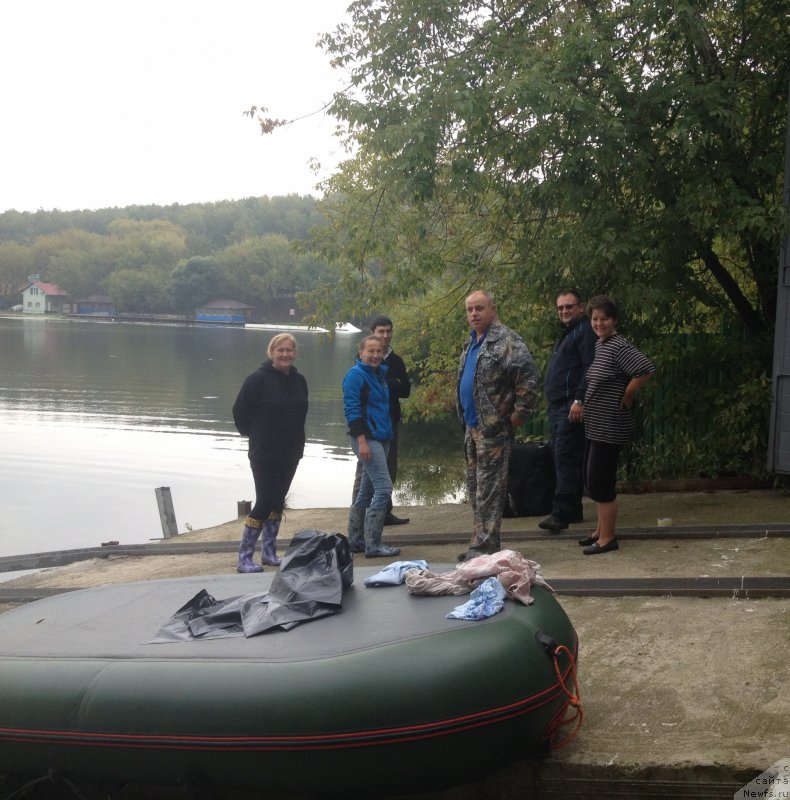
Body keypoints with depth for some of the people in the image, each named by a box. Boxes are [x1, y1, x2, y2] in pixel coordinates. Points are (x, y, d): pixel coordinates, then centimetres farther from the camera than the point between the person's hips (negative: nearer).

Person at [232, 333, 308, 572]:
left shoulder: (299, 381, 6)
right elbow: (240, 412, -9)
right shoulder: (258, 380, -14)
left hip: (290, 454, 6)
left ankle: (269, 552, 24)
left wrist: (296, 440, 12)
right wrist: (255, 434, 2)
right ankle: (244, 557, -2)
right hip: (264, 454, -6)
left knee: (278, 501, 13)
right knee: (264, 502, -9)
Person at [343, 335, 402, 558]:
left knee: (367, 492, 13)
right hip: (366, 439, -9)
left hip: (381, 438, 9)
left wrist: (388, 432, 18)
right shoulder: (355, 374, -10)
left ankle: (355, 541, 21)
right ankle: (373, 545, -10)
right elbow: (351, 410, -15)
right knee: (384, 488, -14)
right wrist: (362, 441, -21)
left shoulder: (380, 373, 16)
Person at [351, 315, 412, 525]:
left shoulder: (396, 361, 13)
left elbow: (406, 390, 4)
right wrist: (393, 385, -12)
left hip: (391, 421, 6)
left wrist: (383, 385, -11)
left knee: (389, 470, 10)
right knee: (365, 469, -6)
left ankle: (385, 512, 19)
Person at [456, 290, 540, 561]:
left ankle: (485, 545, -2)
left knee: (489, 488, -6)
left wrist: (518, 415, -19)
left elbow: (529, 377, -22)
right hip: (472, 427, 10)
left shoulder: (506, 341, -13)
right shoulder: (471, 343, 16)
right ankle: (480, 542, 24)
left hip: (493, 429, -10)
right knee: (475, 486, 15)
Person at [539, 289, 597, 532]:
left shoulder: (585, 332, -8)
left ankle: (562, 513, -20)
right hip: (558, 407, 11)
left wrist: (579, 400, -24)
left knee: (565, 458, -15)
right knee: (563, 458, 12)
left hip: (572, 406, -11)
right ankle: (573, 510, 18)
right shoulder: (567, 334, 24)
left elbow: (589, 369, -18)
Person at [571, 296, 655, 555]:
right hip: (596, 426, 10)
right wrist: (581, 403, 13)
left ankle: (607, 538, 4)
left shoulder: (619, 346, -17)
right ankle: (602, 530, 29)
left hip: (610, 427, -10)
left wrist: (626, 397, -17)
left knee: (600, 482, -5)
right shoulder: (599, 344, 11)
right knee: (593, 479, 17)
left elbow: (646, 370, -28)